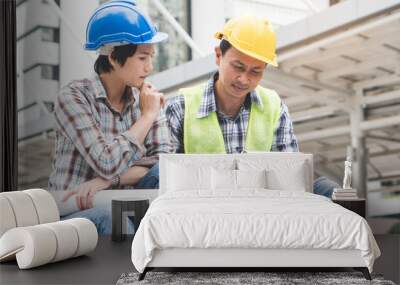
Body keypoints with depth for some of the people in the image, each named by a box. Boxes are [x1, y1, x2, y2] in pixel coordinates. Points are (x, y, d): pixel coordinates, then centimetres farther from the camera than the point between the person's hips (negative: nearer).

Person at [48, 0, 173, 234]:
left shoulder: (146, 98, 4)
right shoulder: (74, 97, -11)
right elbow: (107, 163, -22)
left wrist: (108, 180, -21)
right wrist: (147, 116, -11)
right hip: (73, 213, -5)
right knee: (111, 218, -38)